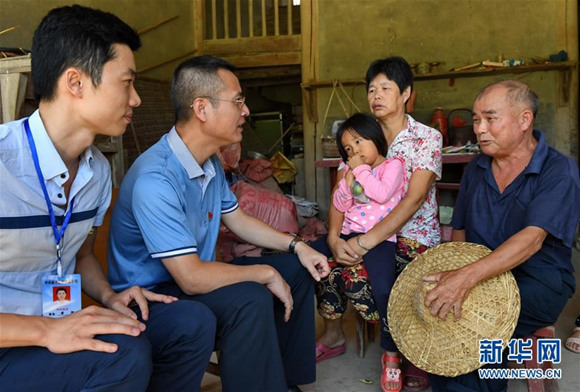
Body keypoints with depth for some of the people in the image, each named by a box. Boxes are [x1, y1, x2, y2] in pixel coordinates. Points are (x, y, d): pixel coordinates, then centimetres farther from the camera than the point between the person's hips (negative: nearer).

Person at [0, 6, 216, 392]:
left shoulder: (98, 170, 3)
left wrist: (108, 296, -3)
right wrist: (44, 330, -31)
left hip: (59, 324, 7)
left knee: (193, 322, -7)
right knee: (124, 353, -31)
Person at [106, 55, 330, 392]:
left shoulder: (211, 163, 1)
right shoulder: (156, 179, -30)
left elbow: (238, 220, 14)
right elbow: (192, 278, -32)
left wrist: (296, 245, 3)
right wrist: (266, 274, -20)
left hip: (195, 274, 10)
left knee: (296, 271, 7)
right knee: (249, 300, -33)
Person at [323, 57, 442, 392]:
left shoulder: (427, 138, -8)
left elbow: (413, 200, -21)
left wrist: (365, 242, -31)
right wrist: (334, 238, -23)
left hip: (415, 235, -5)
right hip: (371, 234, 5)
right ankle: (334, 332, 9)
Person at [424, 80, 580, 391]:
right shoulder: (476, 169, 8)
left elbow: (532, 239, -25)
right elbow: (460, 230, 11)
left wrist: (468, 277, -39)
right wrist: (454, 278, -10)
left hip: (538, 283, -5)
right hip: (479, 278, 5)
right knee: (438, 308, -23)